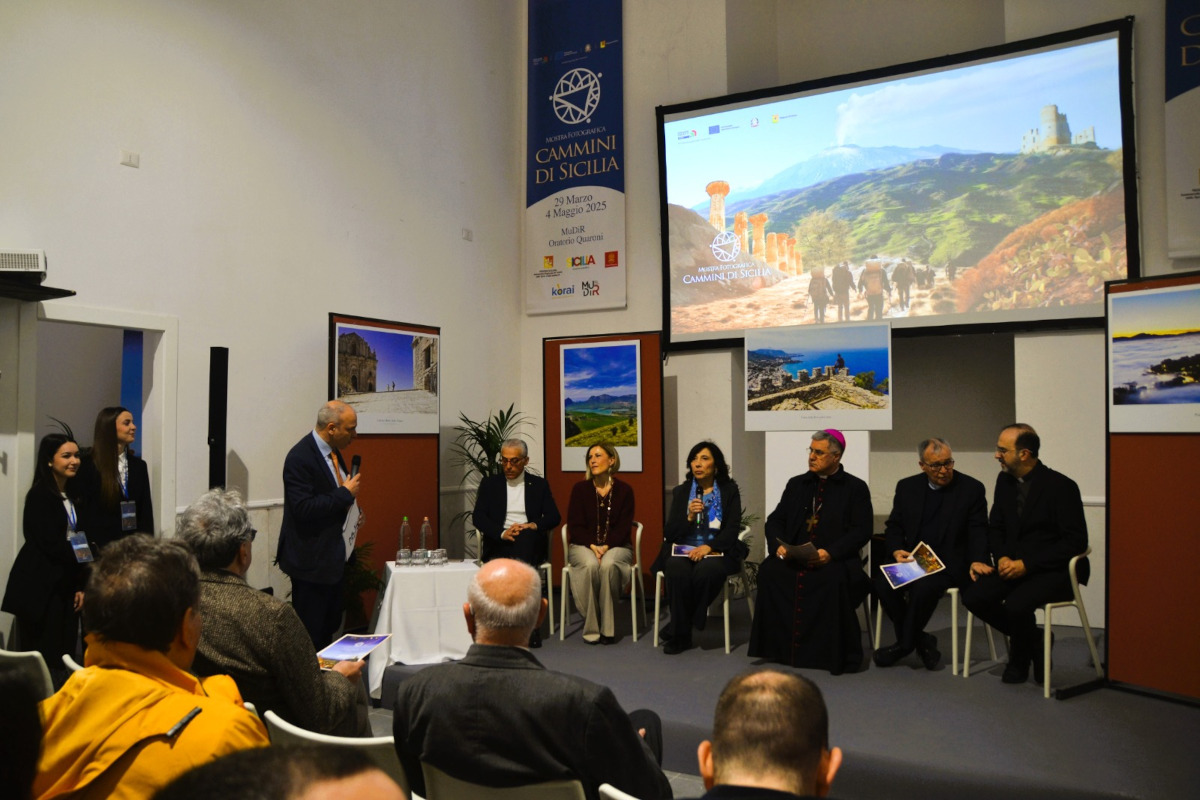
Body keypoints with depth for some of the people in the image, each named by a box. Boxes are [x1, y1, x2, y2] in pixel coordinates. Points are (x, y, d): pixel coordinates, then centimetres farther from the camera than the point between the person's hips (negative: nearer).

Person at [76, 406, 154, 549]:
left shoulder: (139, 466, 10)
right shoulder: (89, 466, -2)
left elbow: (146, 511, 9)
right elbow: (84, 512, -4)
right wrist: (93, 548, -9)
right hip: (101, 545, -3)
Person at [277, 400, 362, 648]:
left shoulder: (333, 451, 9)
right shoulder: (300, 457, -19)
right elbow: (303, 508, -26)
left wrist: (351, 514, 9)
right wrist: (345, 494, -21)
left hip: (335, 557, 9)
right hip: (312, 560, -9)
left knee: (330, 627, 17)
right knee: (310, 635, 0)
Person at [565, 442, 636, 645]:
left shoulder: (624, 490, 2)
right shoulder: (580, 489, 4)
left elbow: (624, 527, -4)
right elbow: (575, 526, -1)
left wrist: (605, 547, -19)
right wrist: (592, 546, -17)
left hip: (616, 546, 0)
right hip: (583, 546, 0)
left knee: (608, 564, -35)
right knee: (590, 565, -34)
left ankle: (607, 628, -22)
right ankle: (590, 628, -22)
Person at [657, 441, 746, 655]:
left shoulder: (729, 491, 7)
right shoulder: (680, 492, 11)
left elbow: (732, 531, -2)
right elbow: (670, 533, 5)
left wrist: (709, 547, -18)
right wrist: (689, 517, -13)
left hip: (716, 552, -1)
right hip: (683, 550, 2)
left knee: (707, 570, -35)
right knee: (677, 570, -32)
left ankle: (678, 628, -16)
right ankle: (680, 635, -18)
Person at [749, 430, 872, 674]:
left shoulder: (856, 488, 7)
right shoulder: (796, 484, 19)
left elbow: (861, 532, -3)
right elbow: (775, 520, 17)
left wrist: (830, 553, -18)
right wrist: (778, 546, -5)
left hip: (834, 560, -3)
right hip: (793, 559, 4)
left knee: (835, 580, -36)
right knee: (768, 571, -26)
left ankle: (836, 654, -19)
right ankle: (779, 647, -15)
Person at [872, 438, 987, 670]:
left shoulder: (972, 488, 2)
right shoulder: (907, 487, 11)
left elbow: (978, 533, -2)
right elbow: (894, 526, 13)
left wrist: (977, 562, -21)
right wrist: (896, 551, -8)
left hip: (950, 564, -4)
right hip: (912, 559, 4)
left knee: (924, 587, -34)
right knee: (882, 582, -25)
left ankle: (906, 643, -8)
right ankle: (920, 642, -7)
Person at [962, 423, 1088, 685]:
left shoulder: (1061, 486, -13)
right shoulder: (1004, 480, 7)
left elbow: (1076, 541, -14)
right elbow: (995, 527, 15)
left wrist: (1026, 564, -19)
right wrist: (1002, 558, -6)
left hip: (1052, 571, -6)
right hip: (1013, 565, 6)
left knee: (1015, 604, -31)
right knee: (973, 595, -17)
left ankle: (1021, 658, 3)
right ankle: (1032, 642, 7)